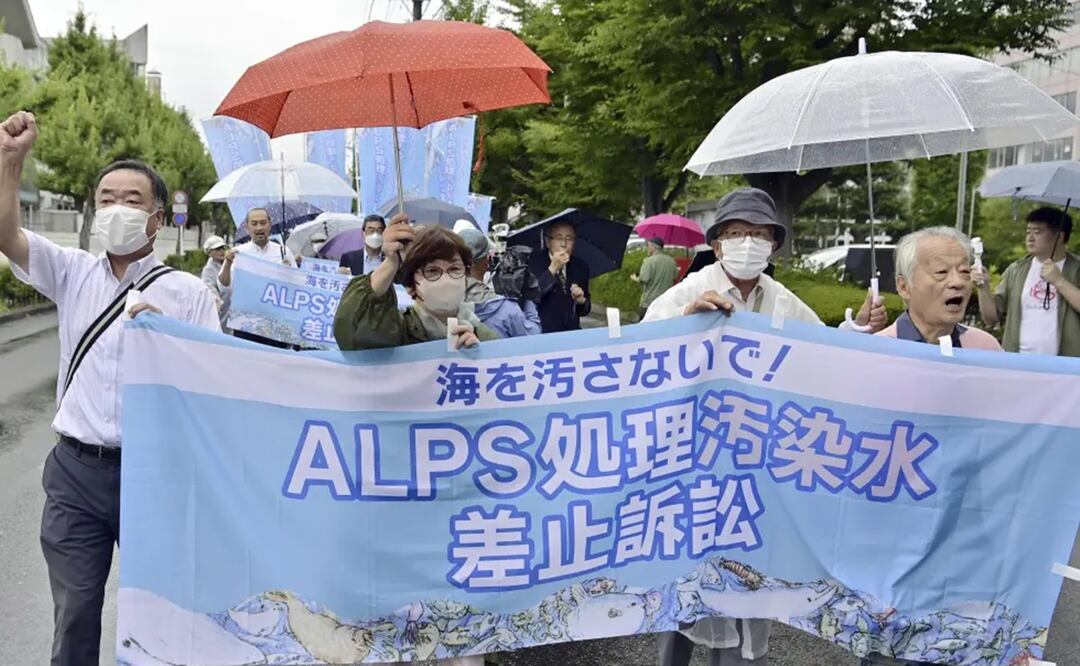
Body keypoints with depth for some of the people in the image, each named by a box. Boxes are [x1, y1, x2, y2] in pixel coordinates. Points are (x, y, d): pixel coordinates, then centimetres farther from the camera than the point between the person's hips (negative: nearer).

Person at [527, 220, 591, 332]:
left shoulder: (581, 267, 11)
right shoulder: (533, 261, -1)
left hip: (571, 332, 3)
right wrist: (552, 269, -19)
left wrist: (581, 301, -4)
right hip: (540, 333, -3)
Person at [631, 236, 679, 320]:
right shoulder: (671, 261, 5)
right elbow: (675, 276, 14)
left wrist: (635, 278, 3)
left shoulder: (649, 261, -13)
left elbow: (643, 280, -18)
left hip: (650, 303, -6)